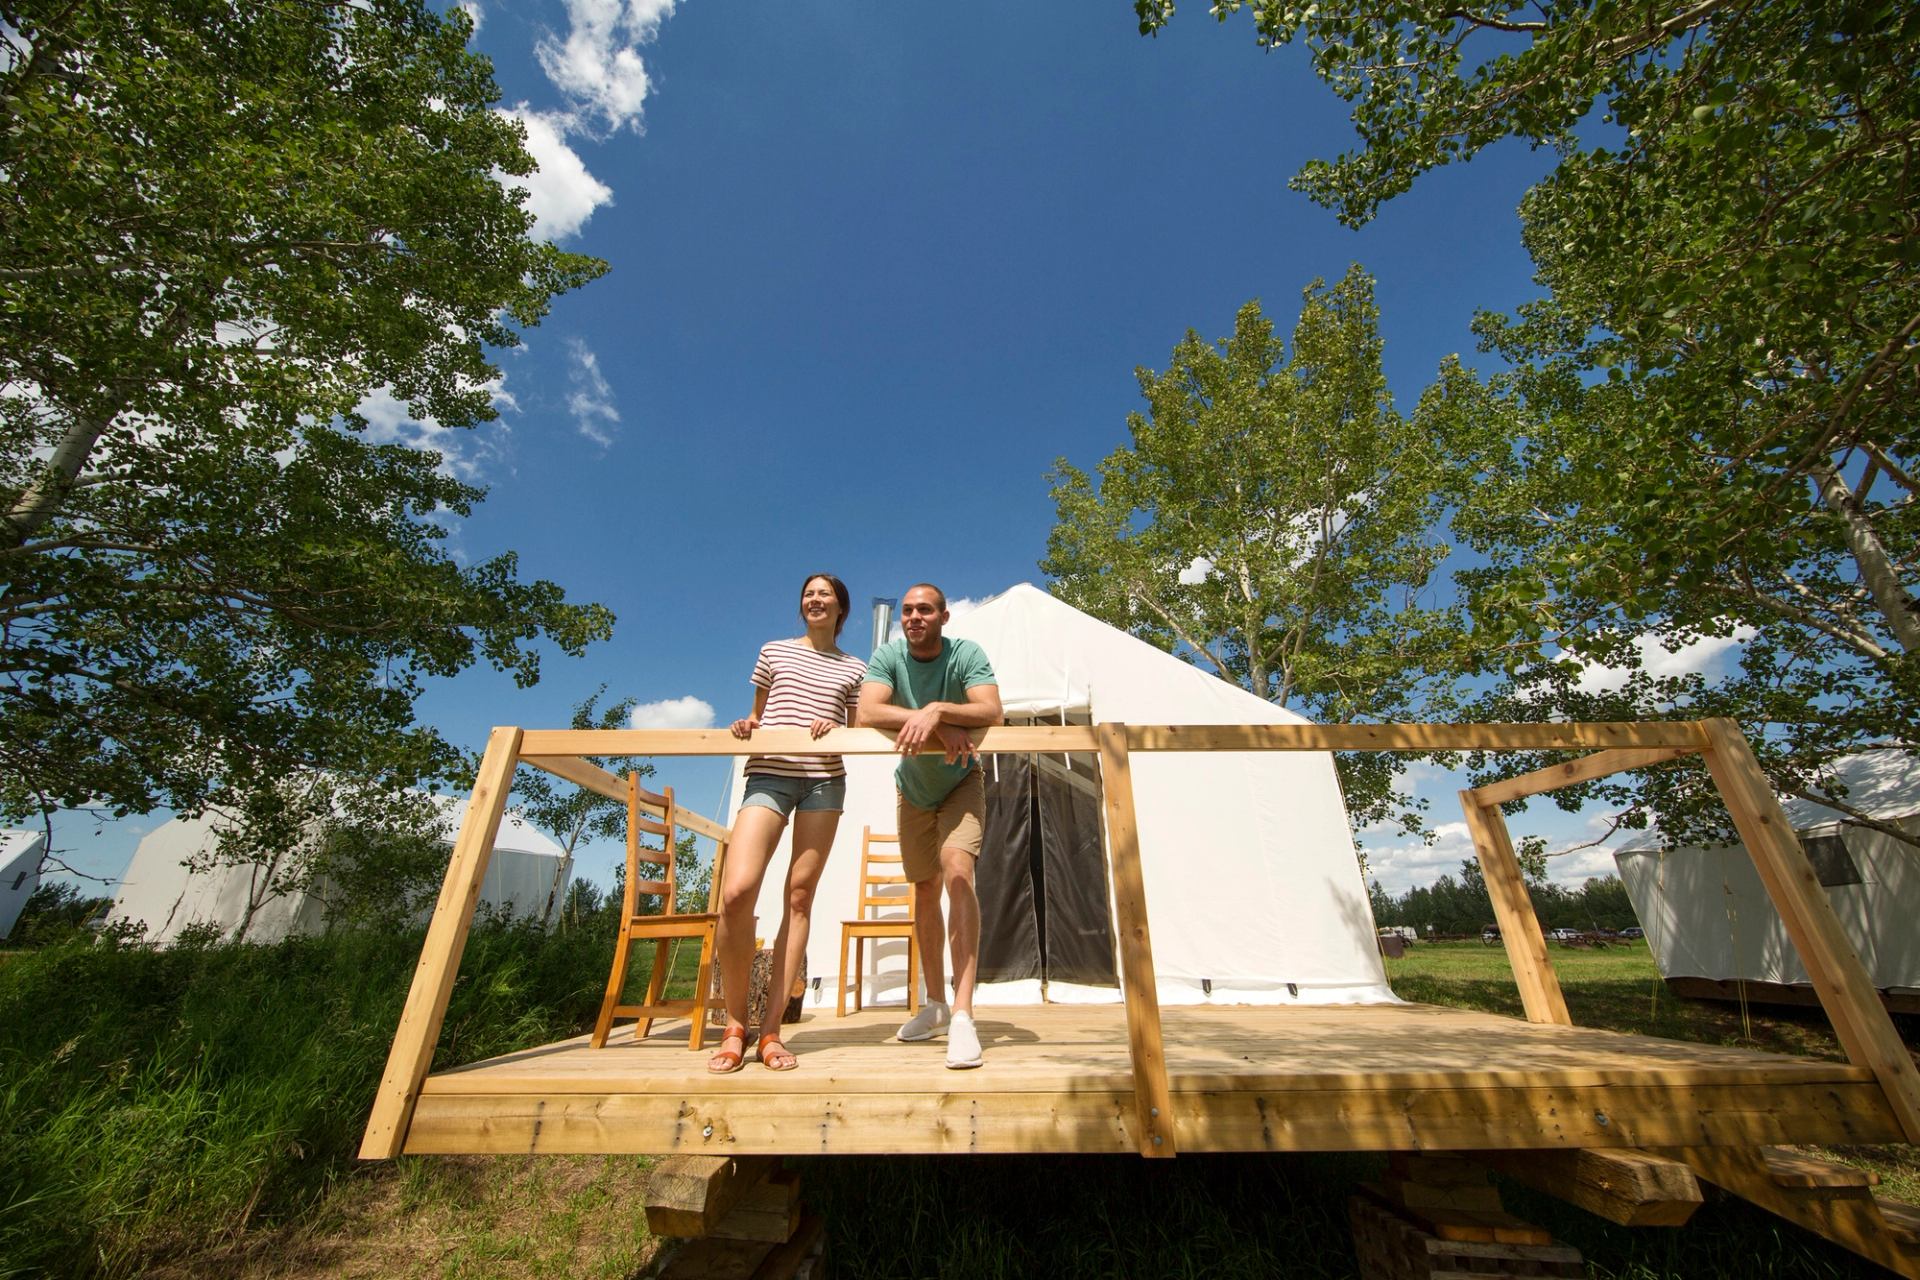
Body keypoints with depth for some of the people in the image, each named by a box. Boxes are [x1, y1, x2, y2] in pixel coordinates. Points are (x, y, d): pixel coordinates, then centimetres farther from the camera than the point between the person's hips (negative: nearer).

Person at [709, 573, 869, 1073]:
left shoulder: (854, 668, 15)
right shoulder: (774, 651, 17)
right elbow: (758, 716, 22)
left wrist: (836, 730, -6)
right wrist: (746, 727, 1)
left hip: (825, 780, 1)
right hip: (769, 775, 0)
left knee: (800, 896, -2)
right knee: (737, 890, -17)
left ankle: (771, 1029, 8)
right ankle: (734, 1025, 1)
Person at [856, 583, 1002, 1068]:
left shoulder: (967, 654, -22)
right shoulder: (887, 655, -18)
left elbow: (991, 711, -35)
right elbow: (867, 712, -32)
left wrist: (935, 710, -49)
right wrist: (942, 727, -39)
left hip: (961, 783, -3)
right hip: (914, 788, 3)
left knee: (957, 871, -24)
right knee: (925, 891, 12)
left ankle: (963, 1014, -18)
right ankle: (935, 1002, 29)